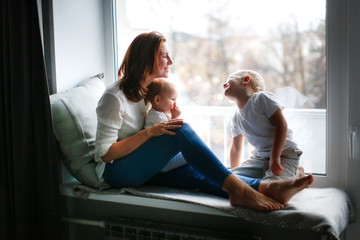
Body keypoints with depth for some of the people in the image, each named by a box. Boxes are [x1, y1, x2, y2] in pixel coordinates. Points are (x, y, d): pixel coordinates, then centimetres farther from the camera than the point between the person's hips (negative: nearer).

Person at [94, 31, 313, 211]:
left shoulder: (152, 90, 10)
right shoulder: (115, 97, -14)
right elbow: (105, 153, -19)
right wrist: (150, 132, -25)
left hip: (147, 167, 7)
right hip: (117, 171, -7)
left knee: (197, 173, -25)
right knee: (180, 129, -30)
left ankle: (265, 187, -45)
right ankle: (236, 188, -39)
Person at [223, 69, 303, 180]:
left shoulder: (262, 98, -12)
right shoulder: (236, 119, 8)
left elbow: (281, 124, -17)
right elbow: (236, 148, 20)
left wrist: (275, 157, -22)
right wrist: (233, 172, 25)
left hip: (283, 153, -6)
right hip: (259, 157, 6)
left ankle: (296, 172, 0)